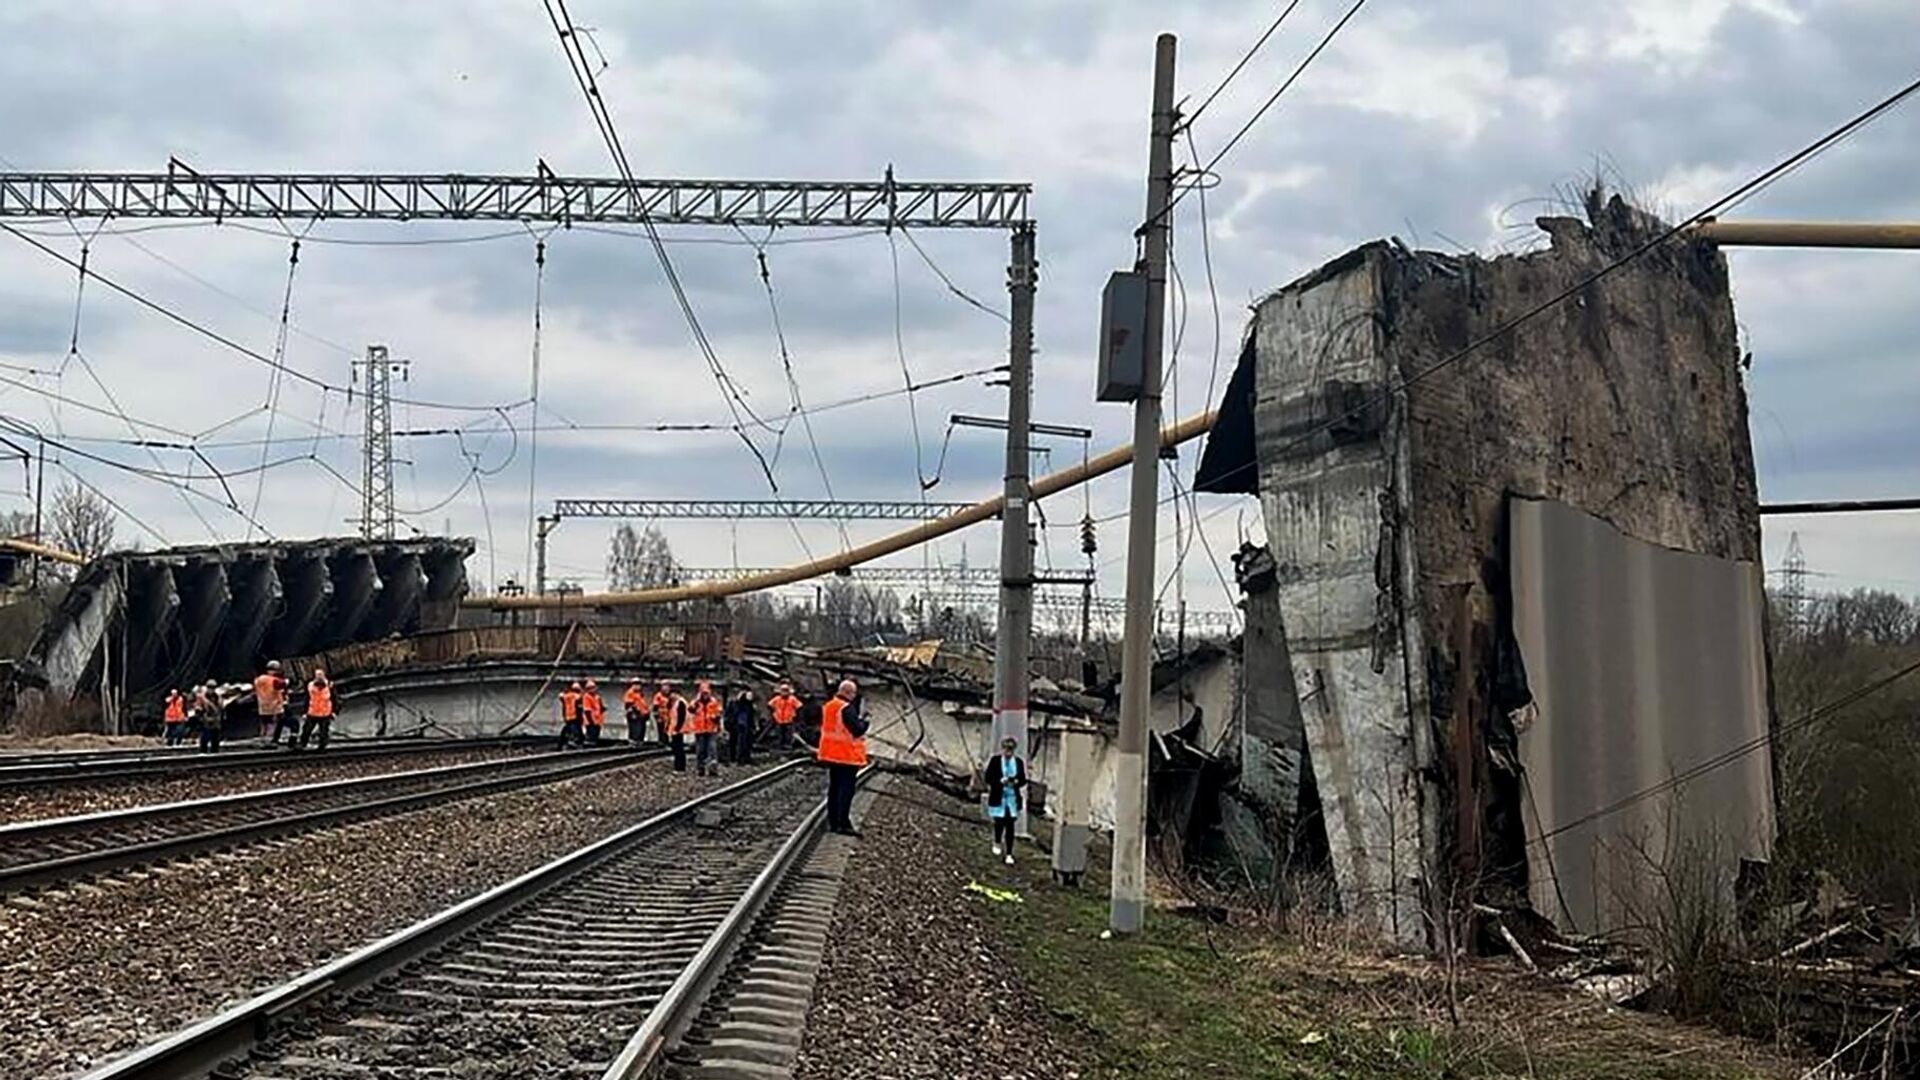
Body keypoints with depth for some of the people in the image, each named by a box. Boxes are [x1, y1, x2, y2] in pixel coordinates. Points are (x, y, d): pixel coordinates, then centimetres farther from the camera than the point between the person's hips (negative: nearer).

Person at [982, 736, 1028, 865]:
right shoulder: (995, 761, -5)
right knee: (999, 822, 5)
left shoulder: (1019, 762, 0)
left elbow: (1023, 780, 6)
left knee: (1010, 826, 0)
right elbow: (987, 777, -4)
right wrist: (1001, 781, -18)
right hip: (998, 797, -1)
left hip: (1013, 798, 1)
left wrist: (1016, 781, -16)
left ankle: (1009, 854, 6)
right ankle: (997, 843, 38)